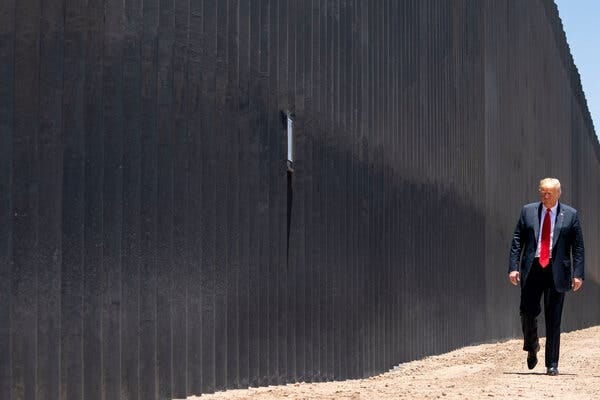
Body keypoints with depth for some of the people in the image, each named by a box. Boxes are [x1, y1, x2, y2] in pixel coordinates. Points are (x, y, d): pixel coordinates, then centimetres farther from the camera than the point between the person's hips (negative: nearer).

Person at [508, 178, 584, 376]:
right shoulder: (528, 211, 8)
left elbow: (578, 247, 2)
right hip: (532, 269, 1)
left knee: (553, 319, 0)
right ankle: (532, 348, 28)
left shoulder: (570, 215, 3)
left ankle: (552, 364, 8)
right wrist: (513, 267, -3)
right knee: (528, 312, -1)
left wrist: (578, 274, -6)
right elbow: (517, 240, 6)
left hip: (557, 271, -1)